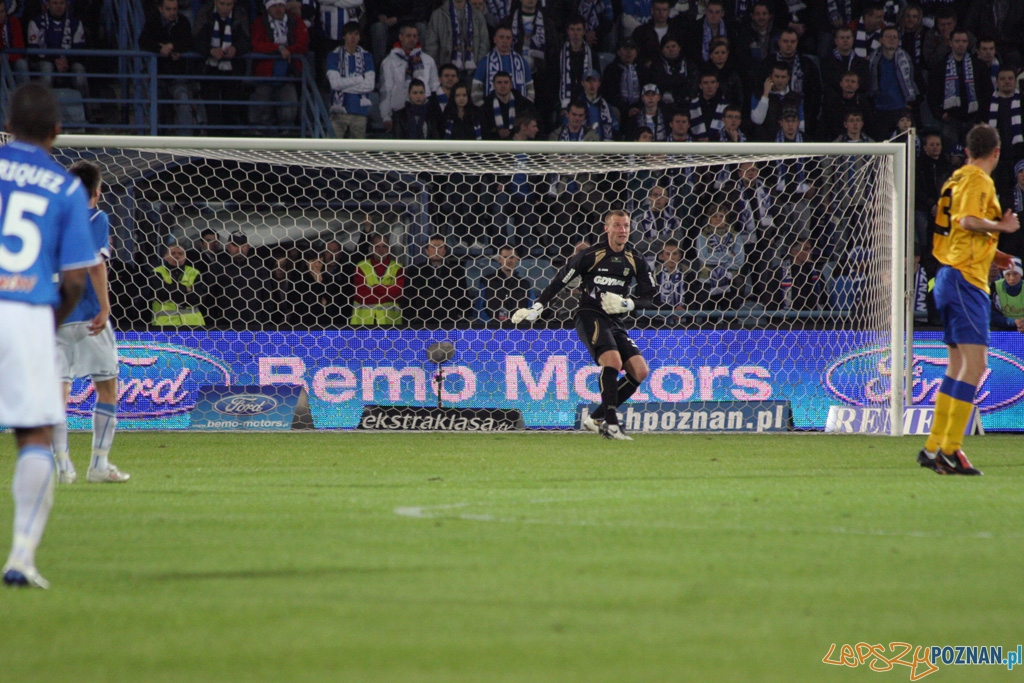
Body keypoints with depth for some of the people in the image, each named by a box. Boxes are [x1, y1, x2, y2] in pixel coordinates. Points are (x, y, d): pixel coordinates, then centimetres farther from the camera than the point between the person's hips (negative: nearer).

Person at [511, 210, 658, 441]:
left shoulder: (635, 261, 7)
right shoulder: (590, 256, -5)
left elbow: (648, 298, 11)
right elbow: (560, 281, 2)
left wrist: (628, 304, -9)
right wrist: (537, 307, -1)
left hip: (616, 323, 6)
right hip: (590, 316, -6)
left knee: (640, 370, -9)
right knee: (613, 360, -30)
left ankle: (596, 419, 0)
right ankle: (611, 423, -28)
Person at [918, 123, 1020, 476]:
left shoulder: (958, 179, 18)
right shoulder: (979, 182, -11)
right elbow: (968, 221, -26)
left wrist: (991, 255, 25)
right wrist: (1003, 226, -12)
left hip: (949, 273, 10)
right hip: (966, 279, -10)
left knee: (959, 366, 15)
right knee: (975, 364, -13)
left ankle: (933, 448, 16)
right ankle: (949, 450, -17)